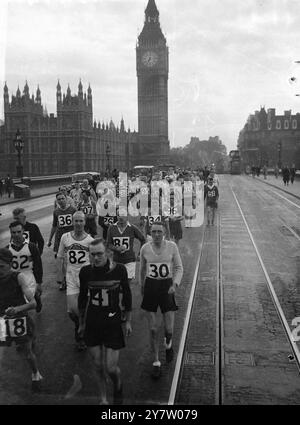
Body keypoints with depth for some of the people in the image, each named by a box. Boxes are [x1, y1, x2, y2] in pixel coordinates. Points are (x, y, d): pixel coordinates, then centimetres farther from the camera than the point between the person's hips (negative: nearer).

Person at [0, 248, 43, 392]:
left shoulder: (18, 277, -16)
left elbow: (33, 303, -21)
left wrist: (18, 308, -38)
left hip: (21, 320, -2)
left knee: (28, 353, 9)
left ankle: (35, 374, 40)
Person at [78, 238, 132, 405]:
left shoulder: (119, 269, -12)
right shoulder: (85, 272, -7)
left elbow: (127, 295, 1)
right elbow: (82, 298, 7)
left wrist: (128, 321, 5)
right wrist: (81, 323, 13)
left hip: (113, 322, -2)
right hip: (92, 322, 2)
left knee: (111, 368, -1)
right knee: (98, 366, 10)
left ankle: (118, 387, 33)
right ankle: (103, 399, 33)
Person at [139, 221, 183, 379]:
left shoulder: (171, 246, -5)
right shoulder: (145, 248, -2)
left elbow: (179, 268, 0)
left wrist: (175, 284, -14)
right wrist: (142, 286, 22)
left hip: (167, 287, -1)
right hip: (150, 286, 1)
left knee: (169, 329, 0)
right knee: (153, 329, 1)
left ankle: (168, 344, 38)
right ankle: (156, 362, 20)